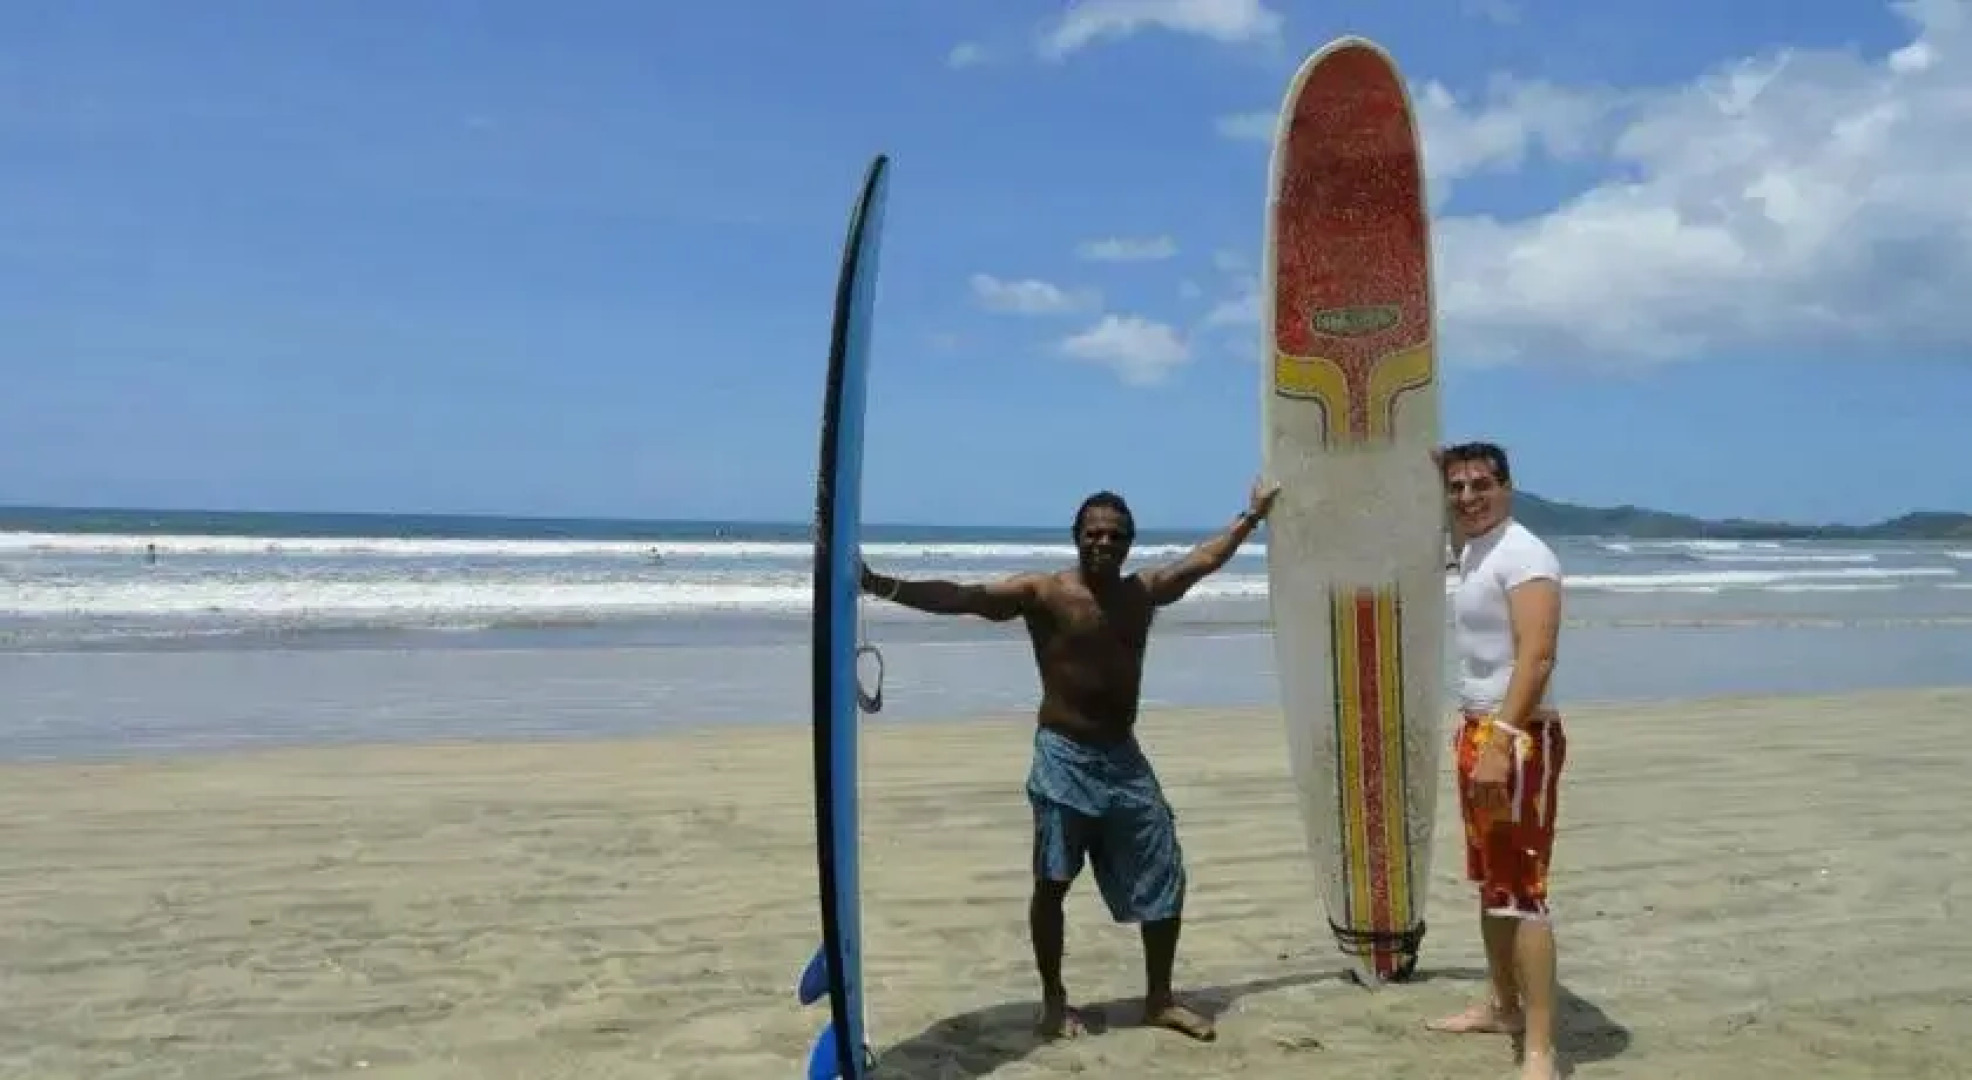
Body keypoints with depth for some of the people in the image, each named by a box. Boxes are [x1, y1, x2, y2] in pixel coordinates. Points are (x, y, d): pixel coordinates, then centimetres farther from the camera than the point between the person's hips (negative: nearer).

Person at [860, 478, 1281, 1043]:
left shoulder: (1146, 590, 6)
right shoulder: (1041, 592, -11)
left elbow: (1205, 558, 23)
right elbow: (959, 597, -21)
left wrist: (1251, 516, 29)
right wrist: (884, 586, -33)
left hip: (1123, 756, 5)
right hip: (1064, 758, -5)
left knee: (1165, 877, 6)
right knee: (1052, 883, 2)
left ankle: (1159, 999, 22)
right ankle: (1054, 1000, 19)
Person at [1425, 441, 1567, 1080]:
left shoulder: (1523, 556, -15)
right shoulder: (1471, 554, 13)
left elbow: (1537, 657, -25)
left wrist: (1501, 743, -30)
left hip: (1518, 738, -10)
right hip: (1478, 730, 10)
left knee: (1520, 892, -11)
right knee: (1490, 884, 18)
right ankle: (1504, 1006, 31)